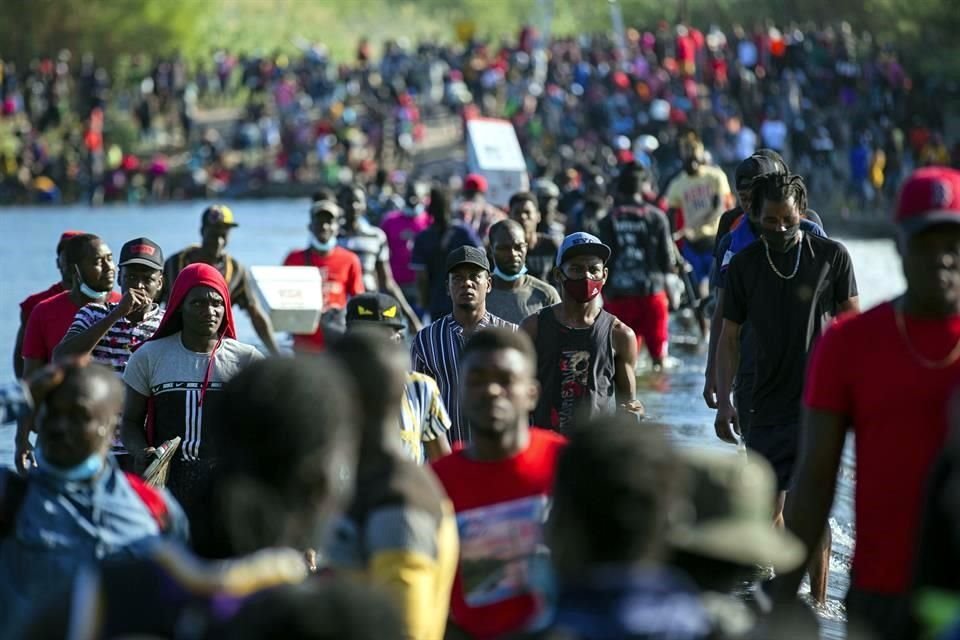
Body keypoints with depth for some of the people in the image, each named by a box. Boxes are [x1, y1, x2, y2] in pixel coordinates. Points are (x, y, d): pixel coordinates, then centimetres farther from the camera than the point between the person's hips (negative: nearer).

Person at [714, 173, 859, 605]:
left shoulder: (831, 256, -2)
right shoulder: (744, 265, 4)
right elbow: (729, 336, 9)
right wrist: (724, 401, 1)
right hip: (766, 405, 4)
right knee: (766, 507, 7)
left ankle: (817, 604, -5)